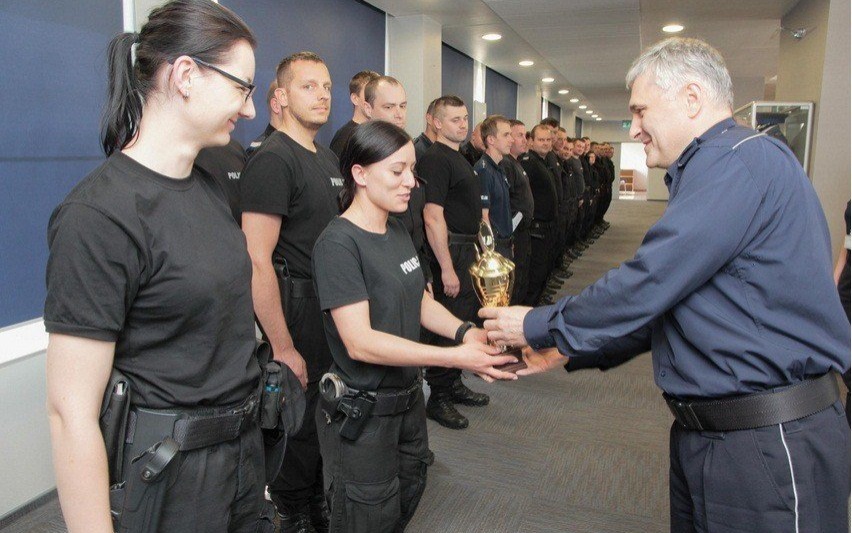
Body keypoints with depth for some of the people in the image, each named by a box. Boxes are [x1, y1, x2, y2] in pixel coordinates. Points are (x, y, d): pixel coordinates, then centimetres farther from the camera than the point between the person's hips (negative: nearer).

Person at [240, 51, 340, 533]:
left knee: (323, 411, 21)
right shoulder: (273, 160, -17)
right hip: (296, 308, -8)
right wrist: (282, 348, -21)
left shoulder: (329, 159, 11)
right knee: (296, 419, 7)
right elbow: (257, 261, -22)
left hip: (332, 307, 9)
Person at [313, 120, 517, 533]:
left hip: (407, 397, 8)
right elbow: (359, 342, -27)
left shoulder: (397, 231, 5)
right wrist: (456, 357, -30)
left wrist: (466, 332, -10)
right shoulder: (338, 243, -21)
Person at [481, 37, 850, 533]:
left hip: (771, 445, -9)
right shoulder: (711, 168, 15)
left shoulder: (740, 160, -18)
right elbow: (662, 306, 15)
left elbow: (646, 287, -23)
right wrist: (568, 349, 9)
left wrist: (538, 326, -10)